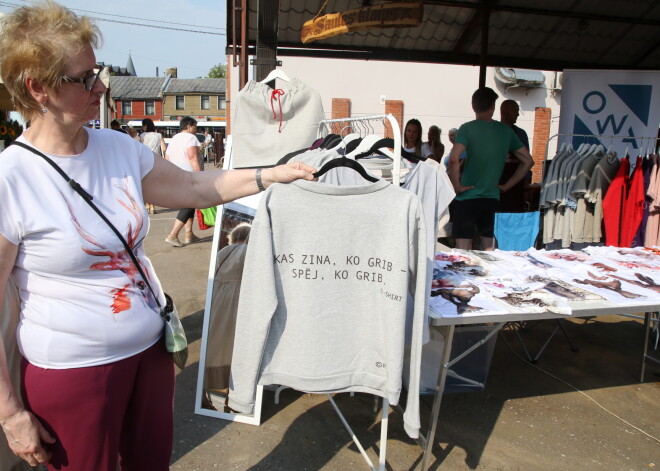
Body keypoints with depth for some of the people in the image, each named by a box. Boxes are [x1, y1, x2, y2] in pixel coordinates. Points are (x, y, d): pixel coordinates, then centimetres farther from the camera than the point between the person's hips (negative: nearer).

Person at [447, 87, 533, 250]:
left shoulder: (467, 128, -7)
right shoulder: (506, 131, 7)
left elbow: (453, 159, -23)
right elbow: (528, 161, 11)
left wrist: (457, 186, -10)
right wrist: (506, 186, 13)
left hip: (467, 198, -4)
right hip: (492, 199, 4)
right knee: (488, 250, 12)